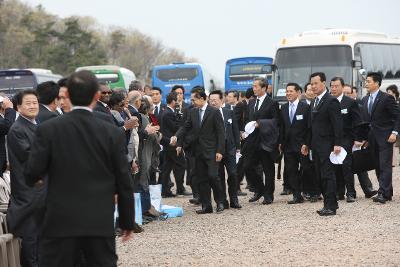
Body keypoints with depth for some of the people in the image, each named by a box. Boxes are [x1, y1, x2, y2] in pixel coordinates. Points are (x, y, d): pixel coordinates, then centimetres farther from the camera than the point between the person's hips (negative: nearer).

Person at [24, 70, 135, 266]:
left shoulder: (48, 130, -6)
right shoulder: (113, 134, -3)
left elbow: (32, 173, -7)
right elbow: (124, 182, 0)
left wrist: (33, 179, 18)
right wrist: (127, 222, 11)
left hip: (60, 221, -1)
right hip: (100, 224, 1)